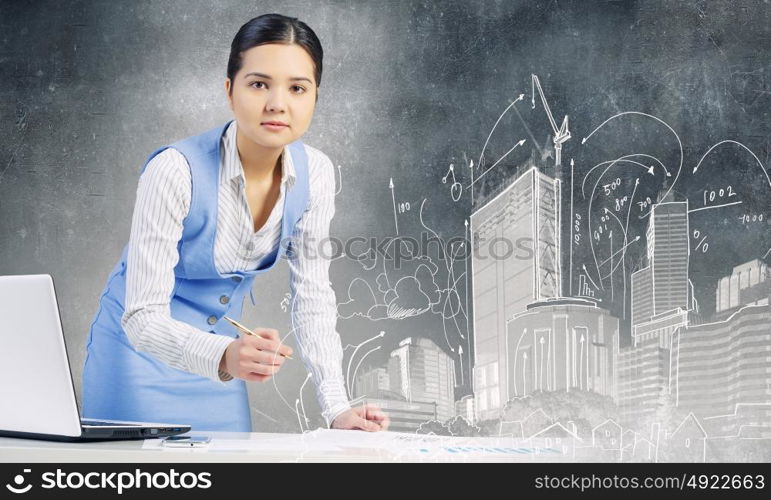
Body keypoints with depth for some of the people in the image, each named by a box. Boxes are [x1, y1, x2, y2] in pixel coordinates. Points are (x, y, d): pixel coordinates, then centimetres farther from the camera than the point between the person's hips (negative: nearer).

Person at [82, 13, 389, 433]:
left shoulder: (314, 174, -12)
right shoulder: (176, 171, -28)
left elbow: (312, 297, -5)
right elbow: (143, 319, -29)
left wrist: (337, 409, -13)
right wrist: (225, 356, -47)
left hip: (218, 362, 5)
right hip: (143, 352, -5)